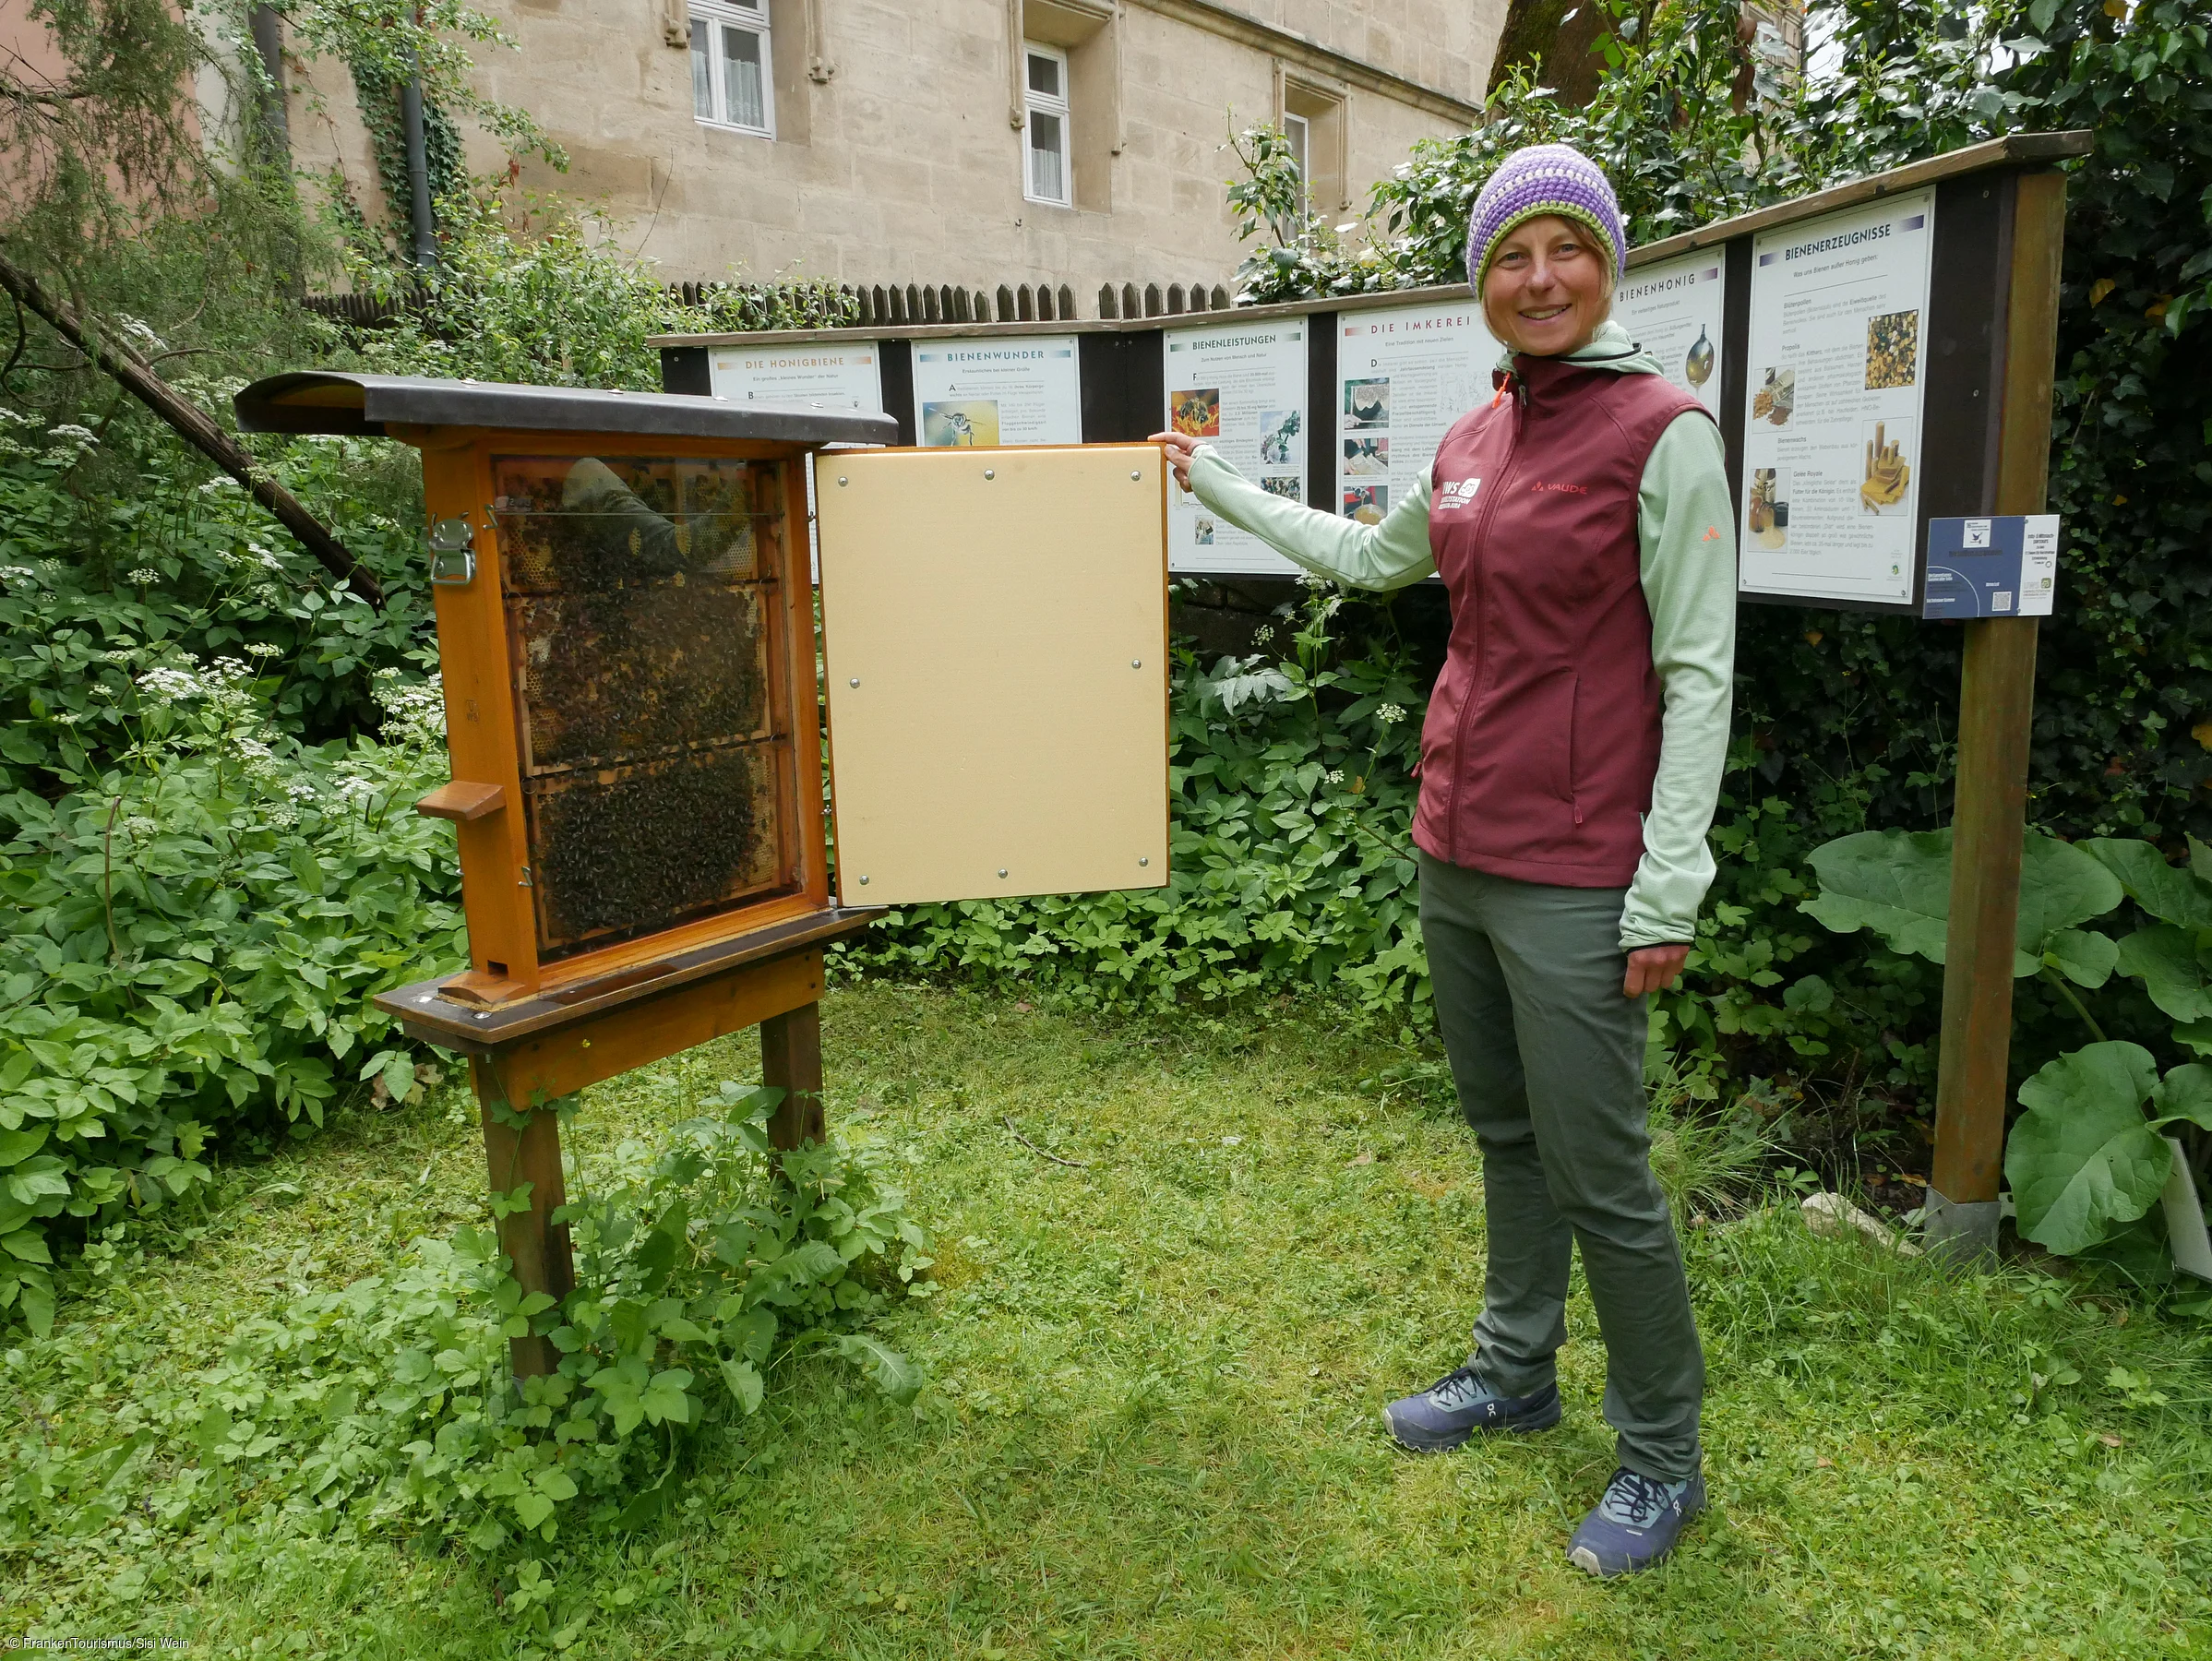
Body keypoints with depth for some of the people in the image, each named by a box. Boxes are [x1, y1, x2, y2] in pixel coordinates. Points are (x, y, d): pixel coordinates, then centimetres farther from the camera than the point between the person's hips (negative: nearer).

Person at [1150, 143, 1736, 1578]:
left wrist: (1667, 894, -16)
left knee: (1599, 1176, 2)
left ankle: (1665, 1459, 24)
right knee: (1505, 1137, 20)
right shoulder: (1475, 440, 11)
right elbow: (1366, 559, 27)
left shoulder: (1663, 434, -10)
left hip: (1572, 881, -7)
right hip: (1455, 853, 7)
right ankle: (1517, 1373, 39)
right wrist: (1215, 482, 34)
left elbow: (1697, 675, -13)